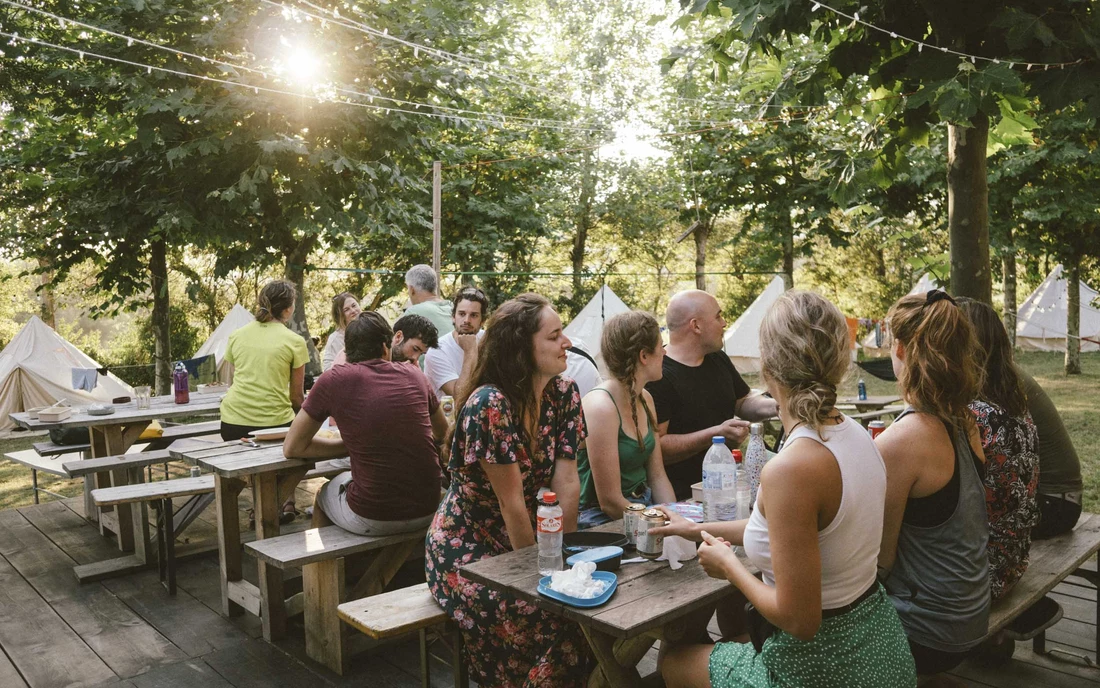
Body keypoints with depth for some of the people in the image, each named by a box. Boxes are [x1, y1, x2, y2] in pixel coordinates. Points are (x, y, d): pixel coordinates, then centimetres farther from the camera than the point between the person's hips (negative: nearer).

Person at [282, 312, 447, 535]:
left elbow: (292, 447, 3)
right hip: (427, 512, 4)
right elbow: (442, 433, 19)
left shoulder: (334, 379, -6)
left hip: (371, 518, -4)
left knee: (324, 495, 30)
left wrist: (348, 446, 7)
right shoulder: (414, 375, 2)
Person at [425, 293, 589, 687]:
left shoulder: (565, 394, -4)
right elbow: (512, 503, -19)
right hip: (466, 551, -6)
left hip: (531, 545, 6)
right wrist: (537, 570, -11)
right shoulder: (490, 405, -24)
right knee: (558, 622, -25)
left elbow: (566, 486, -5)